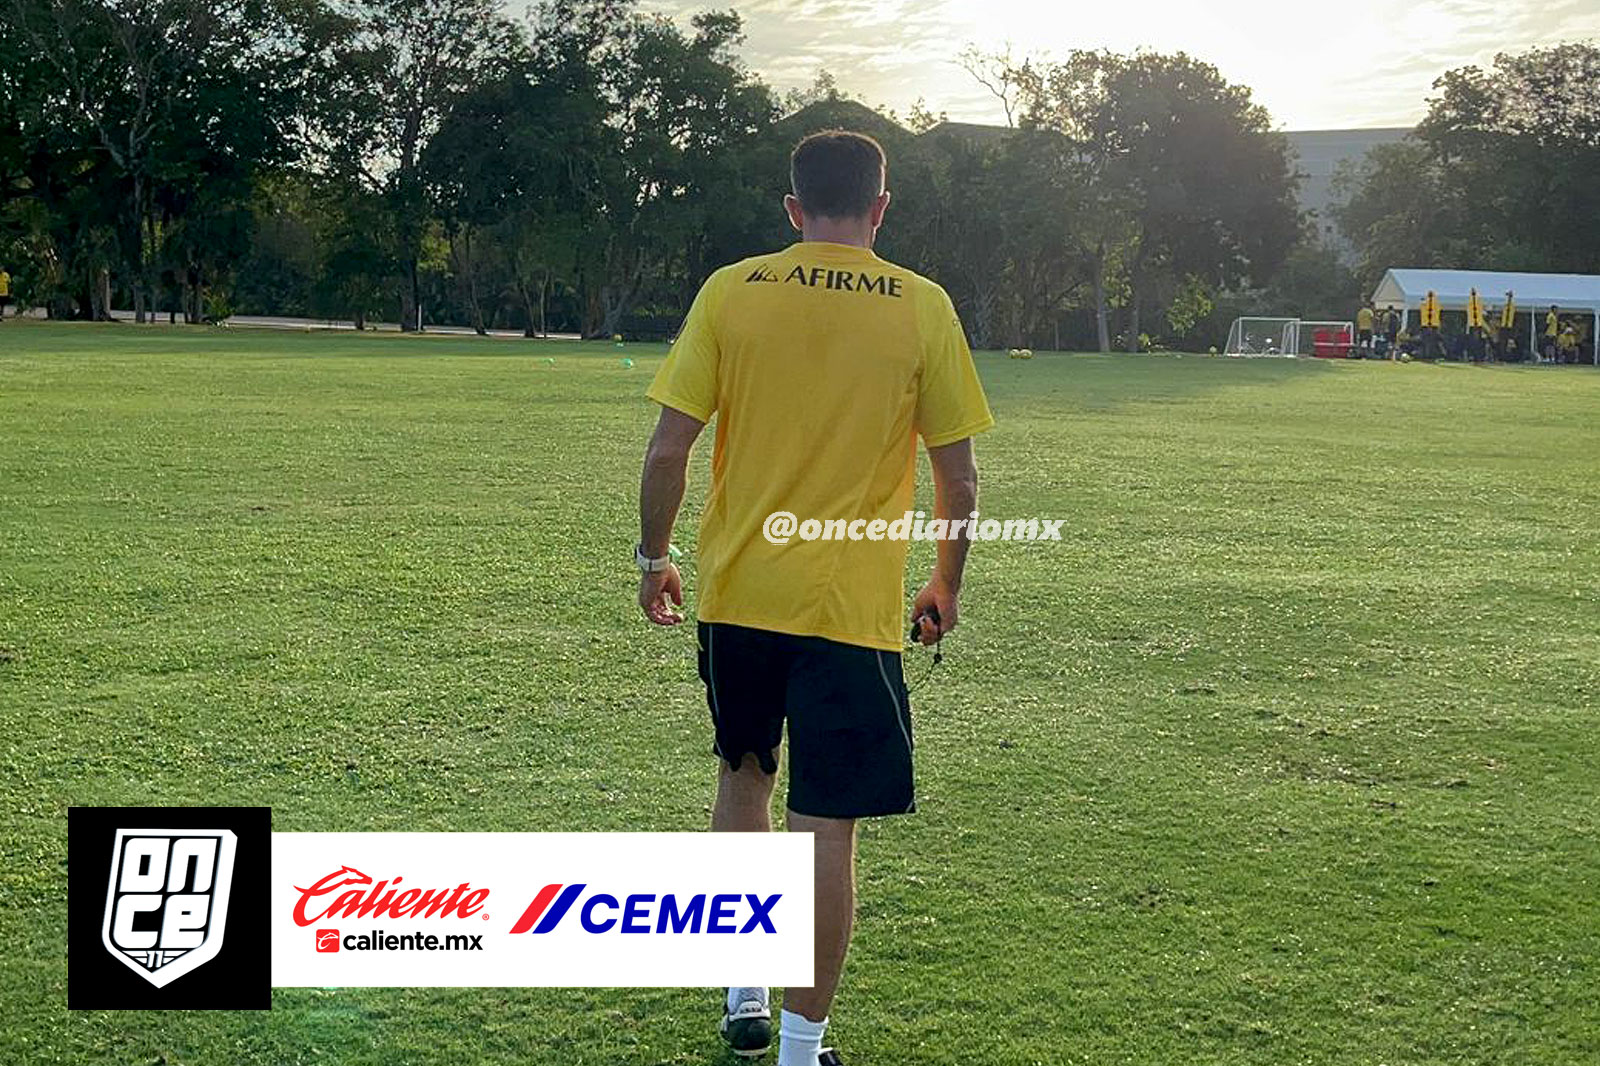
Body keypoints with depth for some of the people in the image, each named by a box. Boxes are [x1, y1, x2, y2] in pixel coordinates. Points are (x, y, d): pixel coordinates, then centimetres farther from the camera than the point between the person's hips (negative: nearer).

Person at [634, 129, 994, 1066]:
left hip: (737, 593, 3)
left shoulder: (731, 293, -1)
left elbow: (669, 448, -3)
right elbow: (959, 476, -1)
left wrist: (654, 555, 11)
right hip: (854, 609, -2)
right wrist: (948, 585, 13)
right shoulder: (924, 309, -3)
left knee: (743, 777, 23)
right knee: (828, 829, 4)